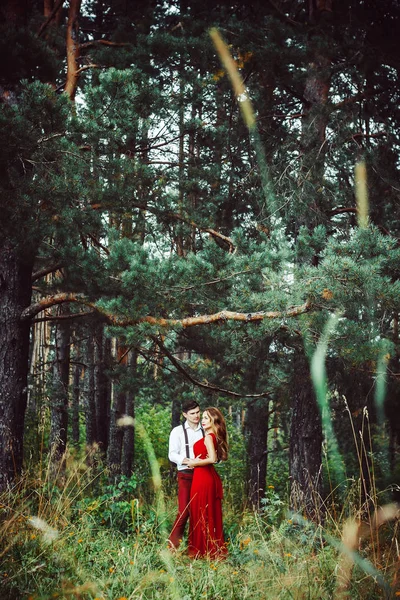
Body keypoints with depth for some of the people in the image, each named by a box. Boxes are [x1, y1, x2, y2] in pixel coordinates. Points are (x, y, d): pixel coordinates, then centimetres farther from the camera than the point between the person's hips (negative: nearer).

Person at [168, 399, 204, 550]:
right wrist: (187, 461, -18)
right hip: (186, 475, -3)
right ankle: (173, 545, 0)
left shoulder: (205, 431, 11)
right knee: (184, 510, -8)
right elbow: (172, 454, -2)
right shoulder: (178, 431, 3)